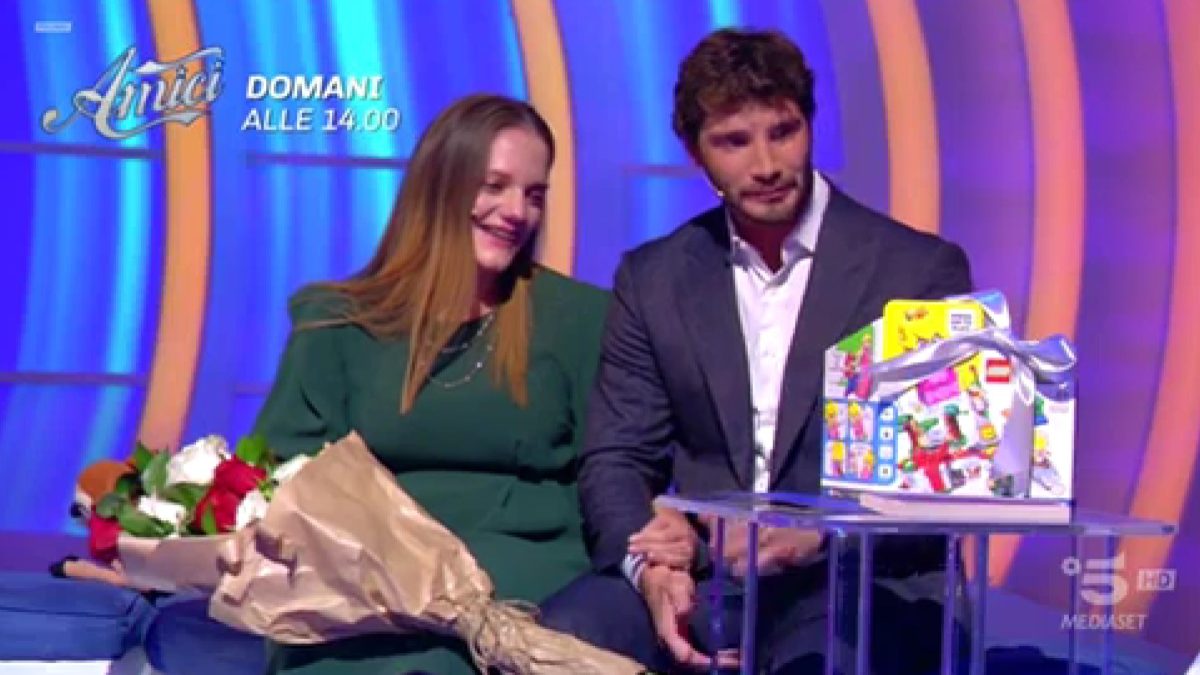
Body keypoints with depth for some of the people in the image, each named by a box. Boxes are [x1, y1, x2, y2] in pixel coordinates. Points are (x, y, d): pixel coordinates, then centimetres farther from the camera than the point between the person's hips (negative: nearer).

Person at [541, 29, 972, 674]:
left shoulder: (921, 271, 0)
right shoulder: (652, 279, 10)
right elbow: (615, 459, 7)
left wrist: (811, 532, -20)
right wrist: (650, 567, -15)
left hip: (858, 583, -3)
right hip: (700, 580, 3)